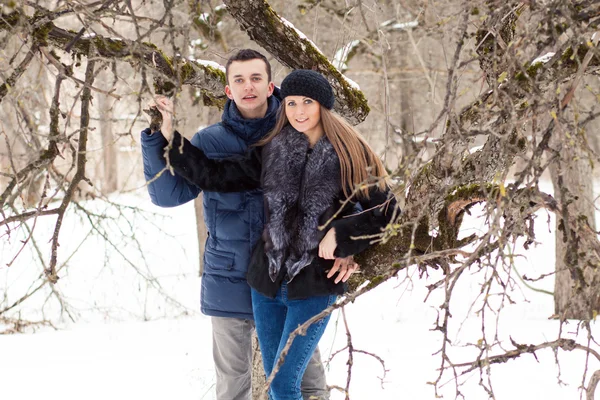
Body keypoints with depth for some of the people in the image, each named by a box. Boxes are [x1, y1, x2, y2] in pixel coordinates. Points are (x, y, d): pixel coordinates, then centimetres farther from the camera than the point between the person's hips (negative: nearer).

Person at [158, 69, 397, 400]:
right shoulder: (270, 152, 5)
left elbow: (386, 212, -3)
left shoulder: (350, 155, -6)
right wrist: (171, 140, 0)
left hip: (315, 287, -5)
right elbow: (215, 175, 6)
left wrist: (341, 236, -14)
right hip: (267, 281, 5)